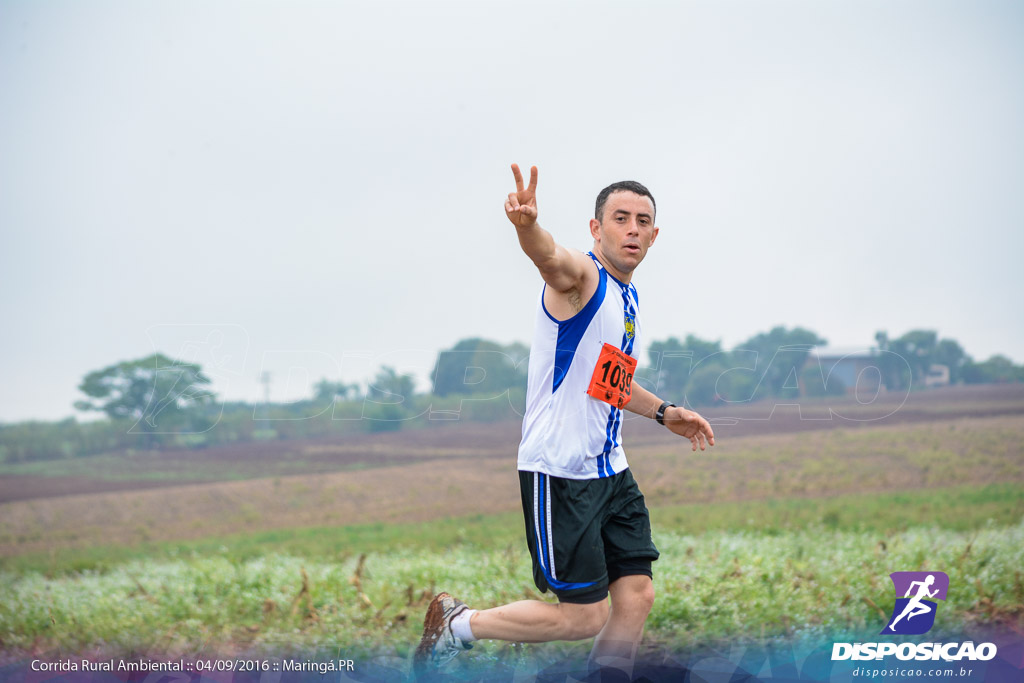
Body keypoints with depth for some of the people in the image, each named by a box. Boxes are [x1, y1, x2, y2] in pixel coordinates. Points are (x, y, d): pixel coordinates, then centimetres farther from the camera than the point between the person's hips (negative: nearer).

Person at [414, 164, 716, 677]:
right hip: (558, 473, -9)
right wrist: (527, 224, -60)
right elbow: (550, 258, -39)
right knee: (585, 616, -6)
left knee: (636, 596, 3)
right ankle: (458, 624, 13)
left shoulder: (628, 296, 15)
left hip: (609, 471, 9)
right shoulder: (581, 276, -12)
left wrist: (663, 413, 25)